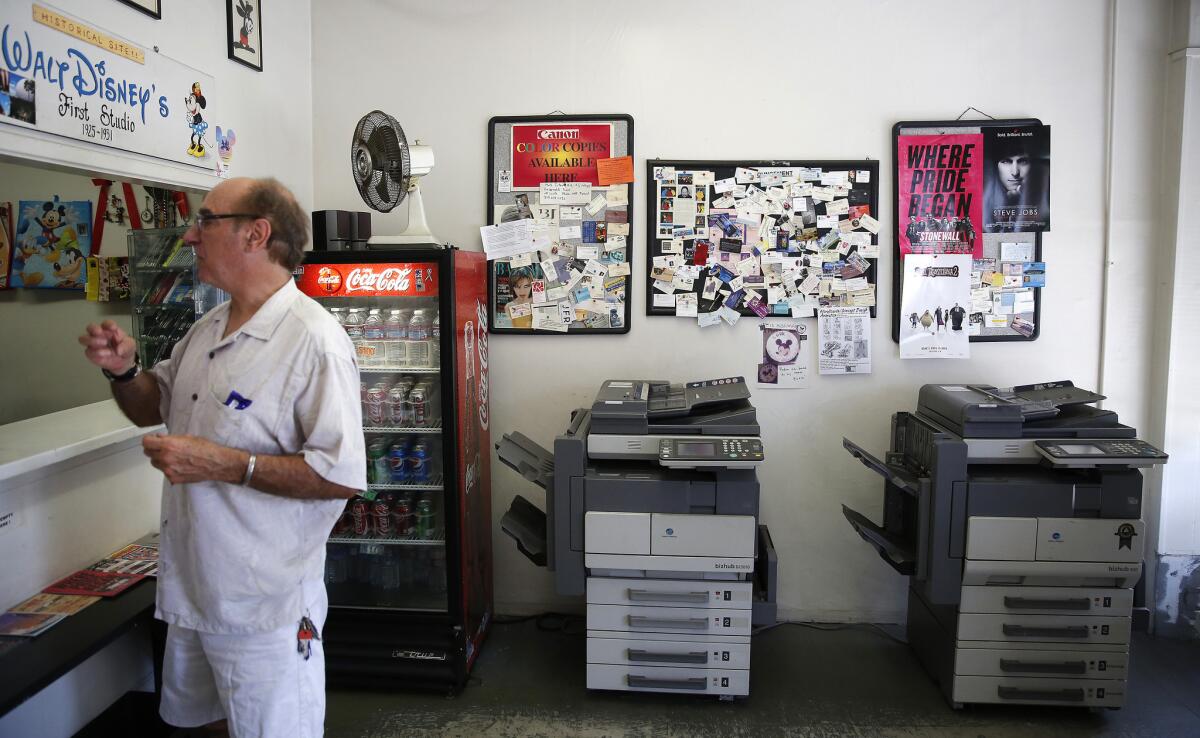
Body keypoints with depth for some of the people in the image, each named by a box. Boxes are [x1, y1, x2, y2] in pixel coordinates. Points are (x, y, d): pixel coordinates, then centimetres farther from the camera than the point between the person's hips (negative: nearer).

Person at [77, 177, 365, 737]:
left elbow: (343, 476, -26)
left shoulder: (313, 339, -22)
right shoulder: (209, 327, 7)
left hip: (264, 605, -8)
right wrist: (122, 370, 0)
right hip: (191, 585, 9)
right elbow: (153, 408, 20)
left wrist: (224, 464, -26)